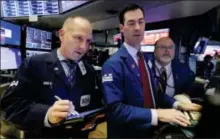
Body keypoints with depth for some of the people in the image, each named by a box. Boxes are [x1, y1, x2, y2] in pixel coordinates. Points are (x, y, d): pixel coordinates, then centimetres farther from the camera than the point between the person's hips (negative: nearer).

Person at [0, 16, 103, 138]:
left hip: (79, 135, 4)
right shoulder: (34, 64, -12)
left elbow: (95, 103, 5)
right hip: (43, 135, -3)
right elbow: (10, 103, -18)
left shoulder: (89, 71, 1)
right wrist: (47, 114, -35)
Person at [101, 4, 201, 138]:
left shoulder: (146, 59, 2)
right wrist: (157, 114, -30)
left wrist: (176, 104, -6)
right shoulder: (113, 65, -22)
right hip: (126, 133, -7)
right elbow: (116, 109, -27)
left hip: (149, 130, 7)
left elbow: (152, 90, 7)